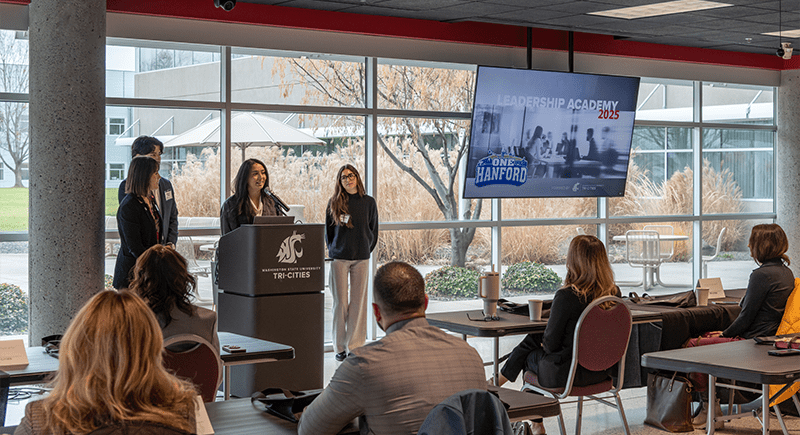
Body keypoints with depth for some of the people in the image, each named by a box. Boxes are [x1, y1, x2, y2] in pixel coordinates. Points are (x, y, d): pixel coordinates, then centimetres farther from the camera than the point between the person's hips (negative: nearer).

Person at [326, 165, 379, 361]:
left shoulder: (368, 202, 5)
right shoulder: (334, 203, 3)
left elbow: (373, 230, 12)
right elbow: (328, 229, 12)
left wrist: (366, 250, 8)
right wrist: (332, 250, 10)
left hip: (361, 258, 1)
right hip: (339, 258, -1)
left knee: (358, 301, 2)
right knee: (340, 301, 1)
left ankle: (356, 345, 9)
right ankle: (340, 346, 9)